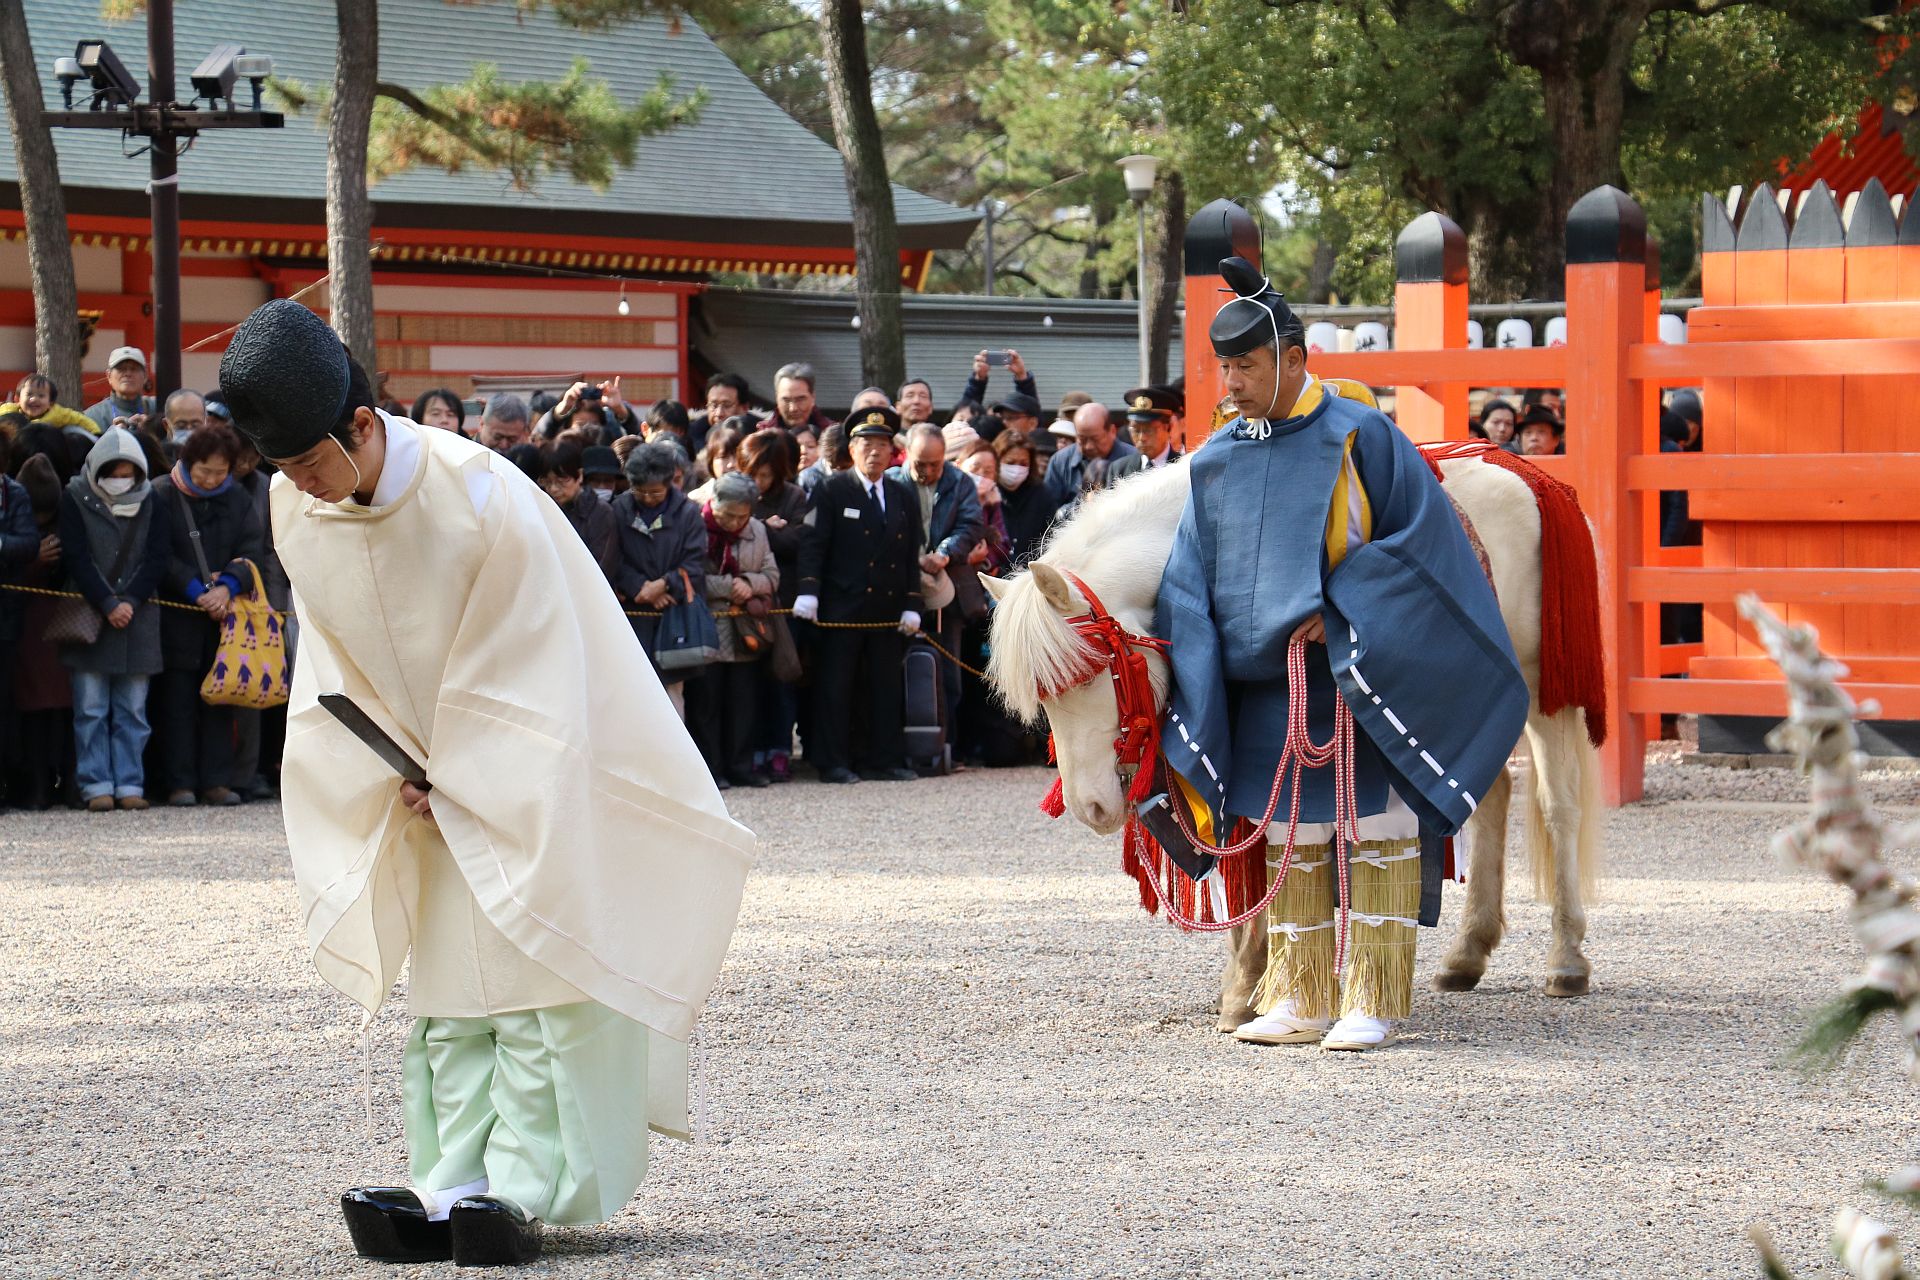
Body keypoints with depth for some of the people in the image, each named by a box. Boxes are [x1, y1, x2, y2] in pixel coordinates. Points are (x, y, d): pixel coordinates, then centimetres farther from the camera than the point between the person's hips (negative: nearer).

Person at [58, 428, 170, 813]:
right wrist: (107, 605, -13)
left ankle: (129, 784, 5)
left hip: (137, 618, 2)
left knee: (132, 709, 2)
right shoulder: (77, 499, 1)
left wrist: (130, 602, -9)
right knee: (91, 709, -4)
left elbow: (156, 558, 4)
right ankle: (96, 785, -1)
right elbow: (76, 559, -5)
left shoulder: (148, 501, 9)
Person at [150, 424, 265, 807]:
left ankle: (216, 782, 7)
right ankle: (180, 784, 0)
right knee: (177, 700, -2)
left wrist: (227, 586, -16)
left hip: (224, 614, 3)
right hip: (176, 615, -3)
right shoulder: (163, 496, -3)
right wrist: (198, 591, -17)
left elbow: (253, 549, 1)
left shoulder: (237, 499, 9)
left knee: (220, 700, 4)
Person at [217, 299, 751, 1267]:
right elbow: (338, 662, 3)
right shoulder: (297, 507, -9)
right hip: (437, 778, 5)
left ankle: (522, 1189, -11)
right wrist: (401, 773, -6)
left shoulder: (477, 495, -26)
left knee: (533, 965, -9)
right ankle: (453, 1189, 0)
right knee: (448, 978, 2)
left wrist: (459, 782, -14)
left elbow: (521, 669, -19)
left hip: (532, 771, -5)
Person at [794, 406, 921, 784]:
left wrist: (912, 607, 6)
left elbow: (912, 557, 14)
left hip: (888, 611, 4)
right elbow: (813, 544, -5)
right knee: (835, 687, -2)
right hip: (841, 608, -4)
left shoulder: (904, 497, 14)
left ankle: (884, 760, 10)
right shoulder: (831, 491, 1)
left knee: (886, 688, 4)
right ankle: (832, 763, 1)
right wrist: (808, 592, -17)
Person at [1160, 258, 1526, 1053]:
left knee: (1375, 837, -2)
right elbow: (1190, 581, 8)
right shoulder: (1218, 463, 7)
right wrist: (1193, 696, -6)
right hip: (1266, 691, 5)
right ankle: (1298, 999, 15)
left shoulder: (1359, 437, -8)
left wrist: (1337, 615, -17)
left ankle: (1374, 1002, 3)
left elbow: (1420, 537, -9)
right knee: (1290, 842, 9)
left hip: (1365, 679, -5)